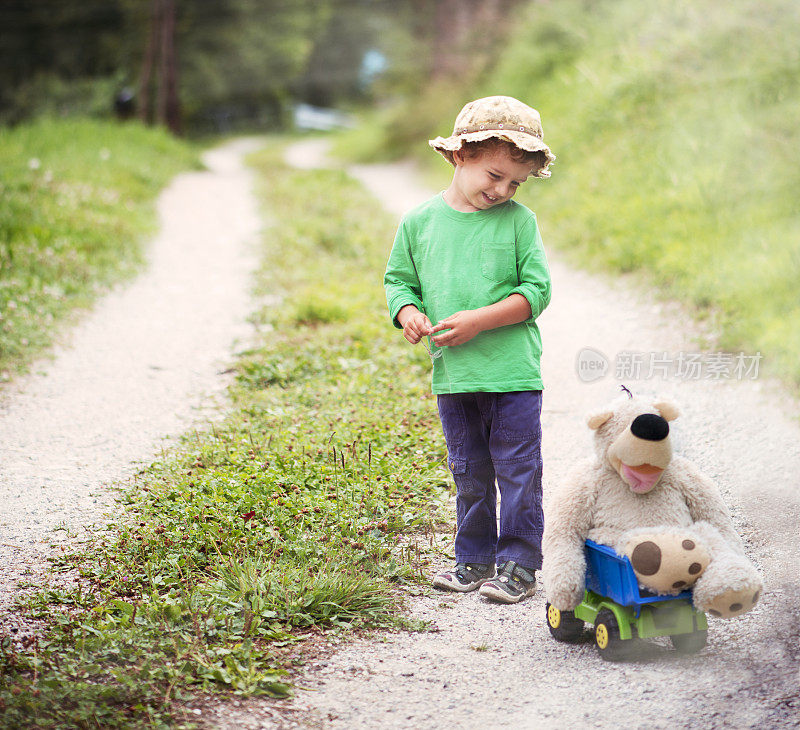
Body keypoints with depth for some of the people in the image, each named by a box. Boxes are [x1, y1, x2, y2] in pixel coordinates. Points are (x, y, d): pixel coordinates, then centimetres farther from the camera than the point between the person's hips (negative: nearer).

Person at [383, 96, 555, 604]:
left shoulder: (519, 221, -4)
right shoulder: (420, 222, 4)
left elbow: (536, 291, -7)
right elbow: (399, 279, 12)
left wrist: (478, 320, -17)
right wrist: (408, 312, -9)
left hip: (513, 372, -3)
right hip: (452, 373, 3)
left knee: (518, 471, 1)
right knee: (469, 474, 14)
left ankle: (519, 563, 11)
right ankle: (475, 559, 27)